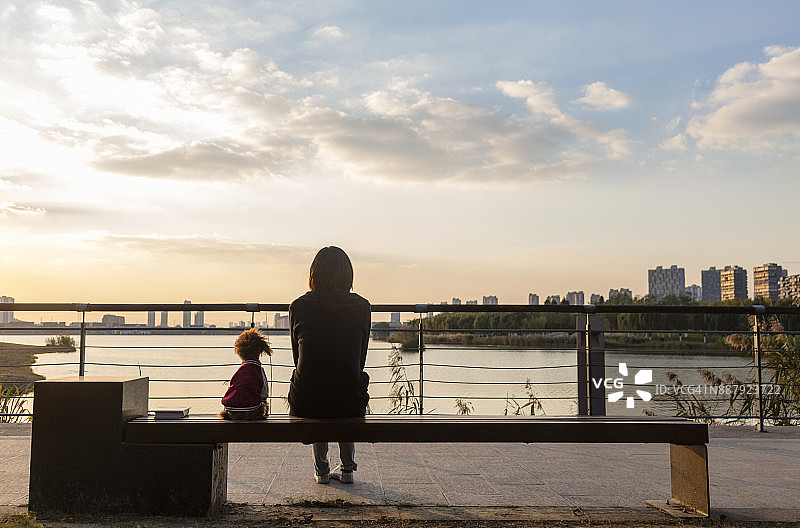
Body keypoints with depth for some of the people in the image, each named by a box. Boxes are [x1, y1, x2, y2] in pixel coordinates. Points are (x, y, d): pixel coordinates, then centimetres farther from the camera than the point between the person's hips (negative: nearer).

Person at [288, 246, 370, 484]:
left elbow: (298, 356, 8)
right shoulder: (362, 306, -2)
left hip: (306, 402, 0)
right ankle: (347, 468, 34)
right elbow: (361, 357, 5)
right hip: (349, 403, 0)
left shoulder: (298, 306, -2)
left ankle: (321, 469, 37)